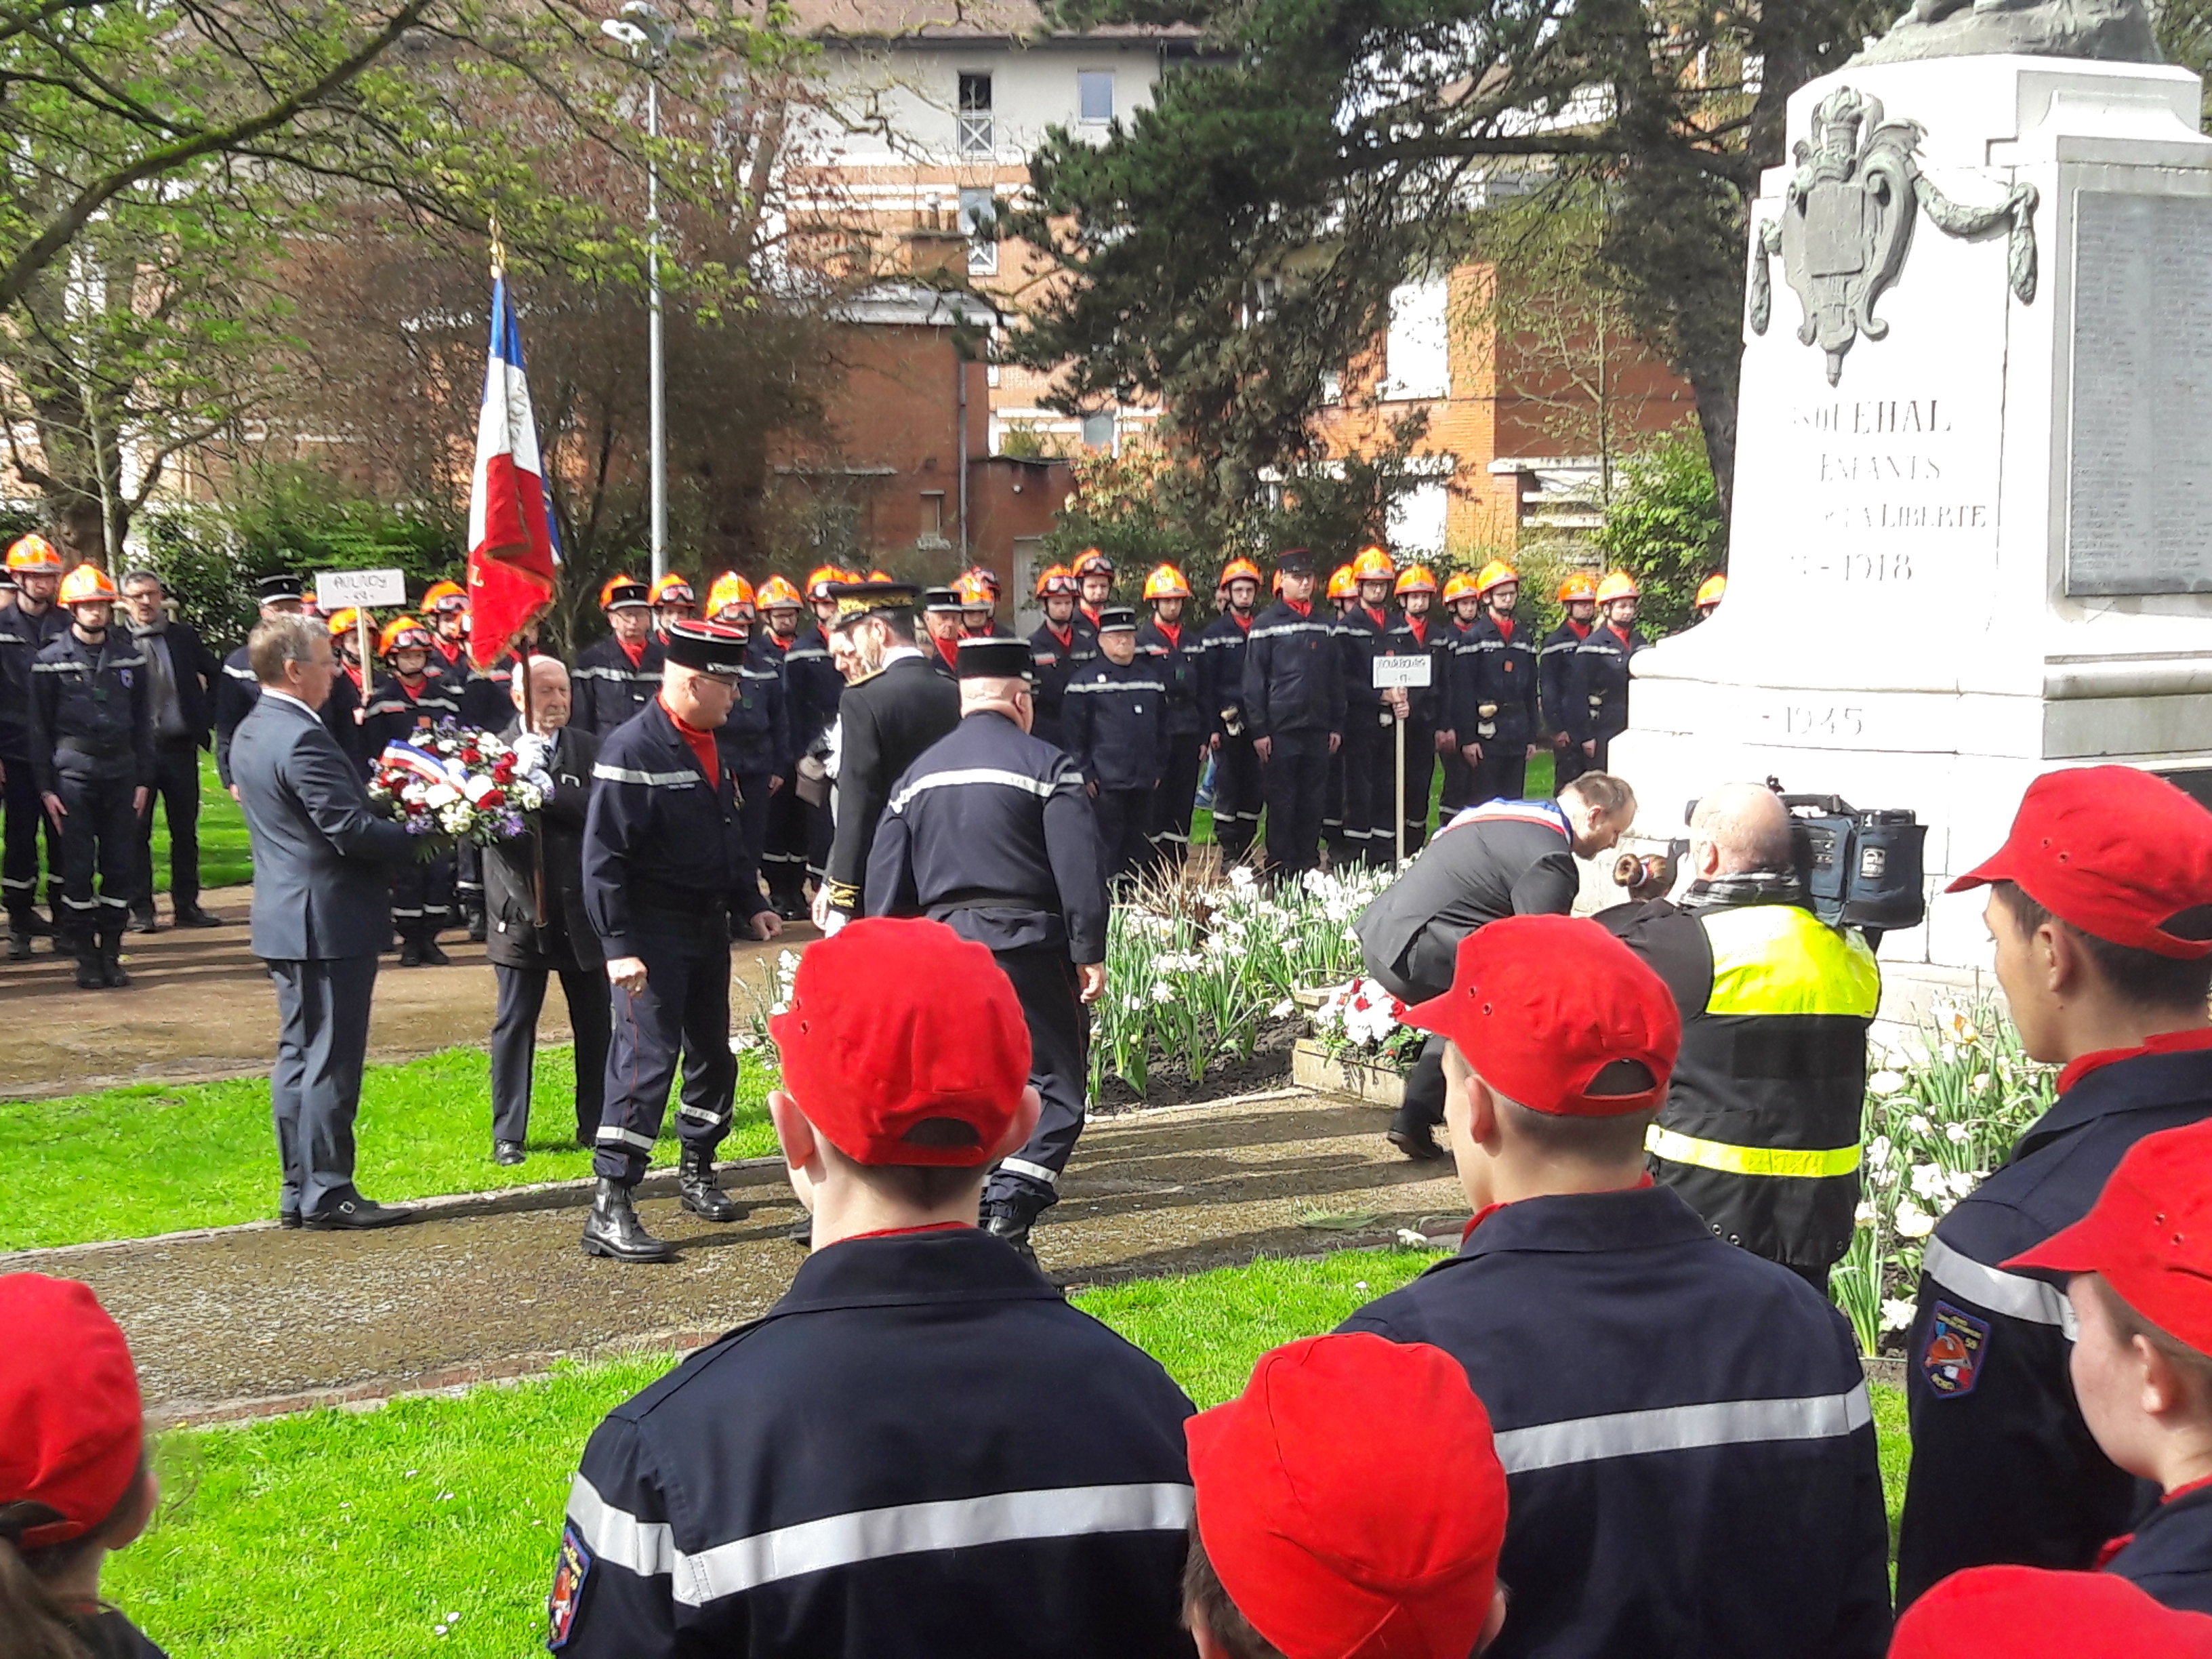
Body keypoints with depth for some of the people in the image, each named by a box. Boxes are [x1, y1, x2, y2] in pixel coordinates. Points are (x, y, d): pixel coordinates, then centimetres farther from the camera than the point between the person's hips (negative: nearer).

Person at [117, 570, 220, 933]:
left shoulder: (183, 635, 6)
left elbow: (217, 674, 18)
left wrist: (207, 715, 9)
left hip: (181, 747, 3)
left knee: (185, 831, 8)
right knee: (137, 832, 1)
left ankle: (187, 906, 15)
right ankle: (141, 909, 8)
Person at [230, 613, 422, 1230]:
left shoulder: (251, 733, 11)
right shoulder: (302, 738, -20)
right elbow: (351, 830, -24)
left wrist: (396, 819, 11)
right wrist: (422, 839, -11)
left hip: (288, 917, 10)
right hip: (329, 919, -10)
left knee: (300, 1055, 14)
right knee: (331, 1060, -3)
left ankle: (300, 1191, 19)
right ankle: (326, 1193, 1)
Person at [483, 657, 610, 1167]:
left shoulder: (588, 749, 4)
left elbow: (598, 809, -11)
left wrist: (545, 787, -21)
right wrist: (515, 775, -30)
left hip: (582, 909, 3)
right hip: (521, 910, -3)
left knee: (595, 1022, 11)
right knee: (514, 1024, 1)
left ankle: (596, 1124, 23)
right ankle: (508, 1134, 8)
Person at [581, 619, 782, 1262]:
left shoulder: (707, 747, 11)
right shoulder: (632, 749, -17)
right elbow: (604, 858, -19)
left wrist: (751, 904, 14)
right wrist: (618, 945, -23)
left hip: (708, 926, 9)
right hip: (655, 934, -9)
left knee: (713, 1052, 17)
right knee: (646, 1059, -11)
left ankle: (697, 1171, 34)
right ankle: (609, 1210, -10)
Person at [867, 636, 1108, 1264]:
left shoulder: (919, 773, 13)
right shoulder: (1046, 766, -3)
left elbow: (885, 883, 13)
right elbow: (1080, 869, -11)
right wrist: (1089, 953, -7)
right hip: (1027, 946, -5)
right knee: (1050, 1083, -1)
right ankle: (1008, 1217, -16)